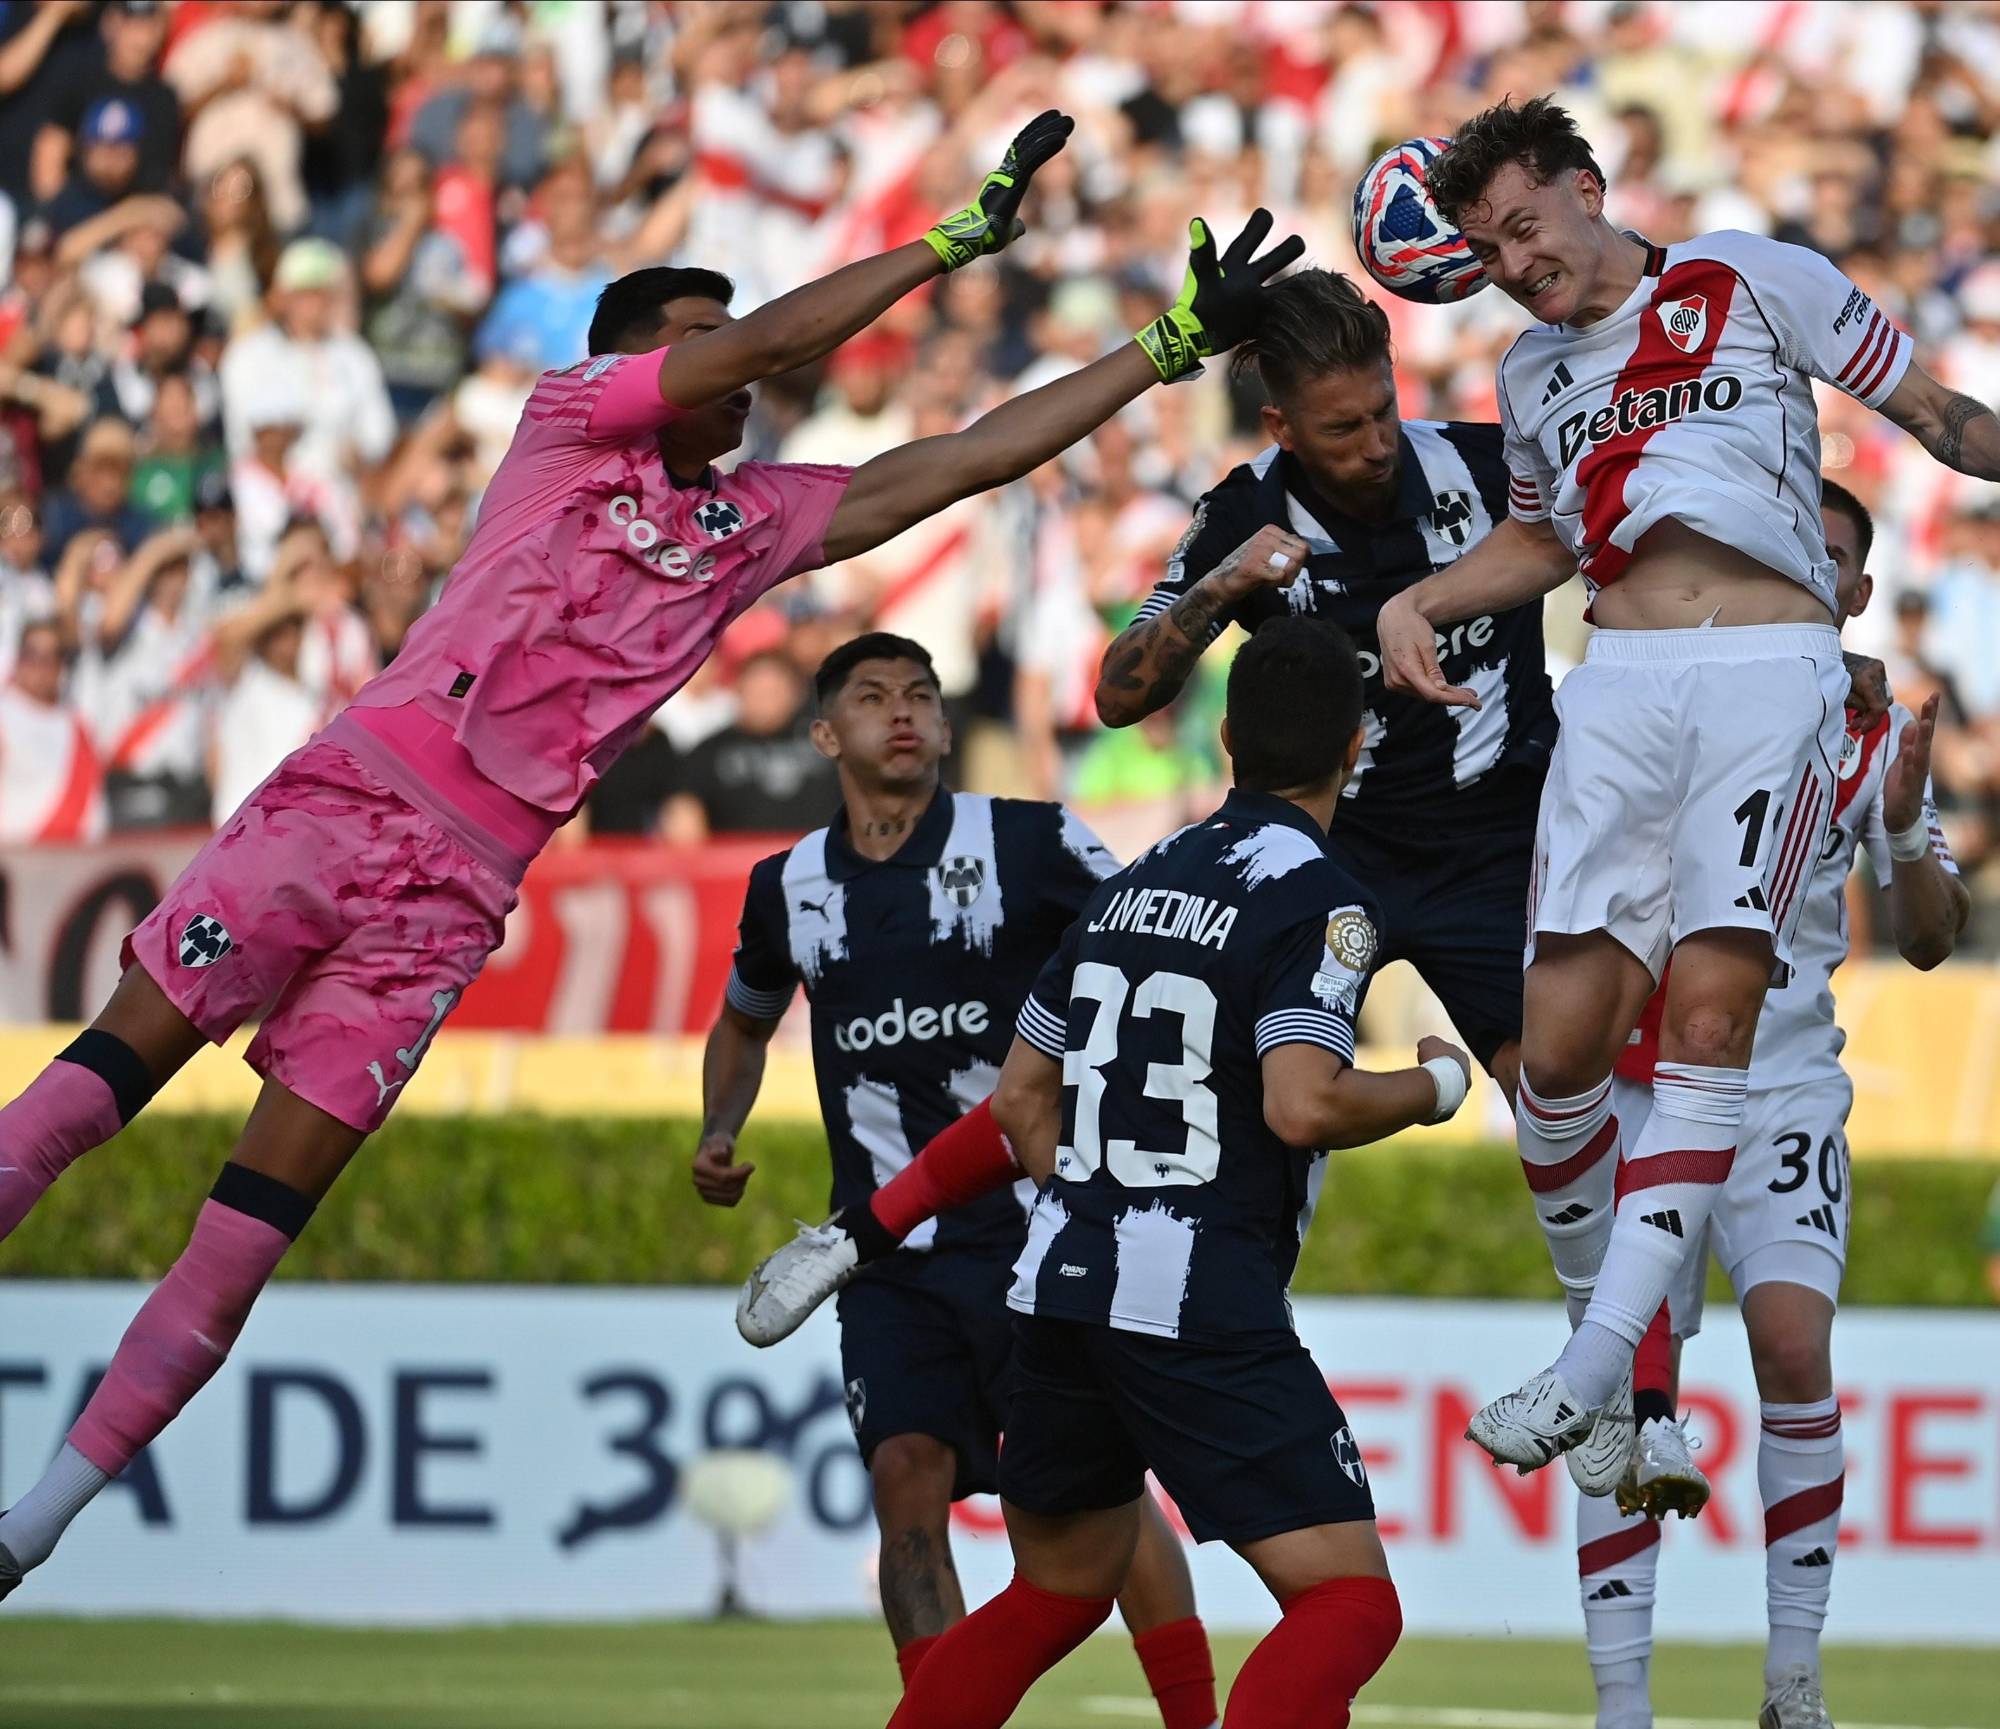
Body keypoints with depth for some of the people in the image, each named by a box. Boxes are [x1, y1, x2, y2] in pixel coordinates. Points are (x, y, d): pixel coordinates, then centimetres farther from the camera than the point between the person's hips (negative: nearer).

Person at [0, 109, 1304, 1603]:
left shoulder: (756, 522, 17)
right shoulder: (569, 419, 4)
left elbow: (965, 461, 17)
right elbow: (774, 343, -7)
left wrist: (1174, 348, 15)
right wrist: (967, 233, -3)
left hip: (461, 888, 3)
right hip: (351, 793, -3)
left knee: (271, 1197, -4)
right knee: (123, 1058, -10)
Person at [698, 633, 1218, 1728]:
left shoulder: (1030, 844, -4)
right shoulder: (790, 888, 8)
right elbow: (745, 1022, 27)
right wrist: (718, 1136, 10)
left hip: (1033, 1224, -3)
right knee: (906, 1481, -9)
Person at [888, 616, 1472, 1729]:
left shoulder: (1137, 882, 15)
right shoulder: (1318, 897, -7)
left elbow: (1020, 1096, 20)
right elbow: (1301, 1104, -20)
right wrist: (1436, 1086, -3)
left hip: (1060, 1285, 8)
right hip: (1204, 1308, -8)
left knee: (1056, 1594, 25)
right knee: (1349, 1603, -7)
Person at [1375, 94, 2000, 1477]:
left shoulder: (1758, 280, 6)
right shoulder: (1534, 373, 22)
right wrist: (1420, 602, 22)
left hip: (1772, 677, -4)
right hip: (1622, 687, 5)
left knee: (1709, 1013, -18)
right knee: (1562, 1041, -9)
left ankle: (1598, 1363, -21)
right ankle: (1601, 1324, 9)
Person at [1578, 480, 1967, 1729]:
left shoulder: (1874, 736, 3)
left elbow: (1932, 942, 1)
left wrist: (1905, 829, -17)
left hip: (1783, 1090, 0)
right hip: (1641, 1082, 0)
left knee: (1794, 1345, -19)